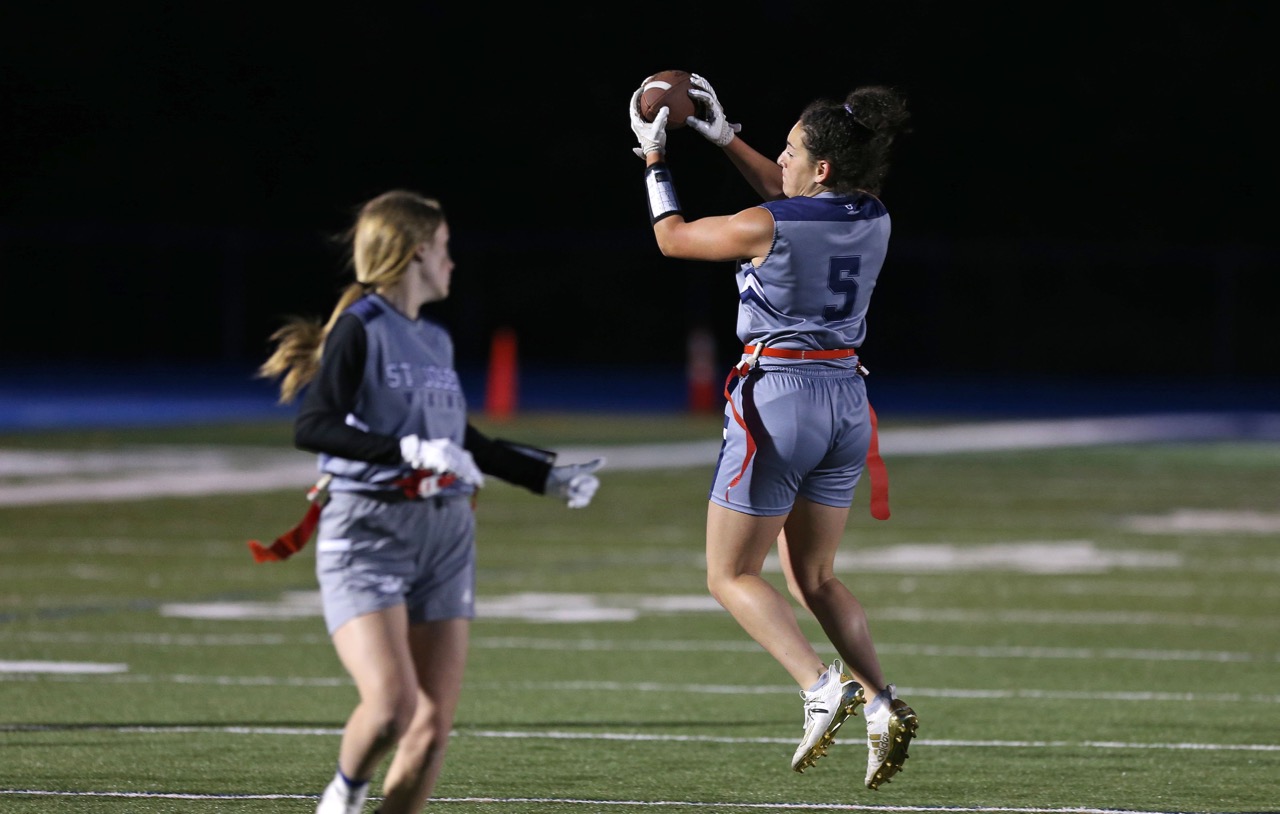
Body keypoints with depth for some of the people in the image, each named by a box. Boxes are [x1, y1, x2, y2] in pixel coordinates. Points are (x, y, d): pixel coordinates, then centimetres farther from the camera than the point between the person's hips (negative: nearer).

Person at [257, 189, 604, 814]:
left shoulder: (435, 341, 16)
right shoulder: (361, 329, -7)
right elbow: (311, 427, -20)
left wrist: (550, 477, 33)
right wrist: (409, 450, -27)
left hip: (444, 535, 7)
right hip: (368, 533, -7)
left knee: (433, 725, 0)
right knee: (392, 704, -20)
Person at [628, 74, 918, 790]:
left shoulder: (766, 229, -16)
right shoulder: (874, 221, 3)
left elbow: (672, 238, 2)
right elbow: (790, 197, 24)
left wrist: (655, 161, 15)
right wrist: (725, 138, 28)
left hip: (777, 397, -7)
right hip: (846, 400, 7)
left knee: (732, 575, 5)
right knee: (814, 578, 17)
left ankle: (821, 684, -16)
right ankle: (882, 702, -1)